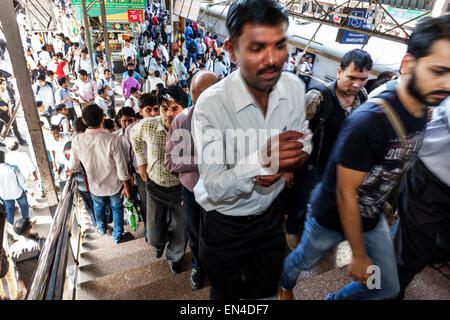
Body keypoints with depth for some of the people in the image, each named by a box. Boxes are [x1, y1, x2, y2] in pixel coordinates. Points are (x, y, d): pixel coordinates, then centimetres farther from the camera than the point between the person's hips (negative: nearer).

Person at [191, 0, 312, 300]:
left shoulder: (294, 87, -12)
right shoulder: (211, 104, -29)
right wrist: (260, 160, -44)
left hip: (270, 213, 5)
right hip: (224, 224, -4)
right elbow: (215, 188, -27)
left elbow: (304, 141, 2)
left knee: (267, 289, 29)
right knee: (227, 294, 24)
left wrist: (287, 161, -21)